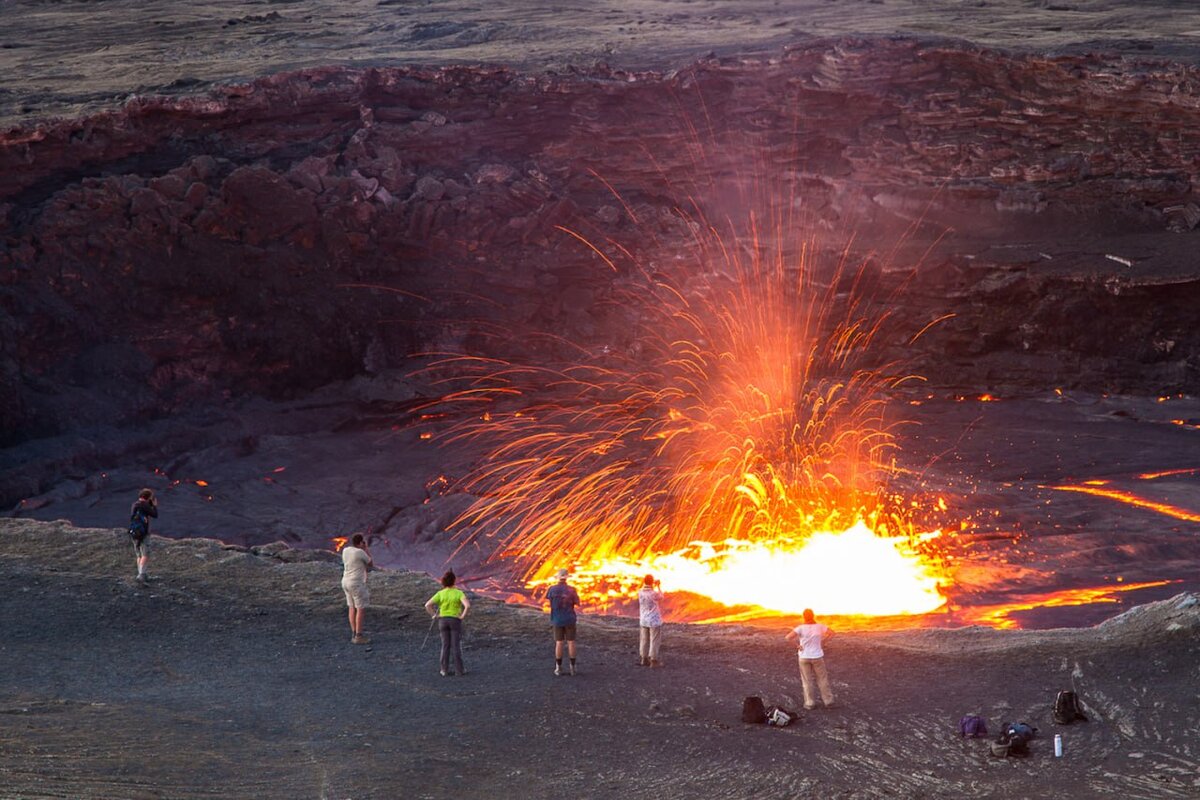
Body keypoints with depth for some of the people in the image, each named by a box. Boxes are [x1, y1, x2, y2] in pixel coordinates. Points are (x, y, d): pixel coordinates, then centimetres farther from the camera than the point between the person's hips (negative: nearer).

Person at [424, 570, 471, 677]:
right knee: (457, 646, 4)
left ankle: (445, 670, 9)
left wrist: (434, 615, 0)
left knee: (445, 646, 9)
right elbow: (468, 605, -24)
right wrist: (463, 616, -10)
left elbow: (427, 605, -10)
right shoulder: (459, 593, -9)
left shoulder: (440, 594, -3)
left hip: (443, 621, 2)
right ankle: (460, 669, 8)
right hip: (455, 621, -2)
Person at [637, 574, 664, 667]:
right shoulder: (654, 593, -22)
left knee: (644, 640, 14)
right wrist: (658, 587, 13)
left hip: (643, 620, 5)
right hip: (654, 620, -5)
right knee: (654, 641, 4)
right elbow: (661, 597, 2)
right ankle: (653, 660, 6)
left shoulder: (640, 592, -7)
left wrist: (653, 586, 20)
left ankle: (644, 659, 19)